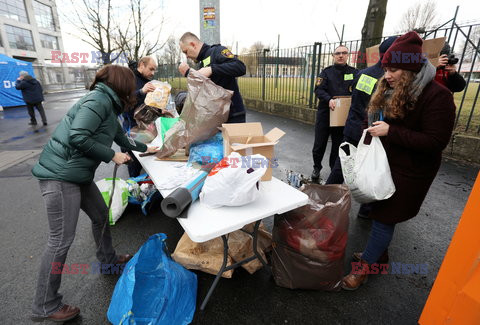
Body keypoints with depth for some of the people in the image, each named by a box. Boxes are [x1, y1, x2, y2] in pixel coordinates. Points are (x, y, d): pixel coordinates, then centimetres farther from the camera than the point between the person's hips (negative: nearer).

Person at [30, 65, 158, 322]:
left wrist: (145, 148, 39)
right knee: (61, 240, -1)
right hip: (59, 174, -10)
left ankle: (108, 258, 44)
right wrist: (112, 155, -15)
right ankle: (45, 307, 17)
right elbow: (77, 137, -26)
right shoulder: (99, 99, -15)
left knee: (100, 214, 20)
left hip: (78, 174, 10)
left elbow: (122, 139, 28)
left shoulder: (108, 106, 15)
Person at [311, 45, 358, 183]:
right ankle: (316, 168, 26)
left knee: (338, 145, 8)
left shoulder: (354, 73, 9)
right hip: (325, 114, -1)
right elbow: (318, 89, -7)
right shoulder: (327, 71, 4)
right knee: (320, 144, 4)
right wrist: (329, 99, -24)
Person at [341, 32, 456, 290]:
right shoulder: (389, 90, 5)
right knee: (379, 212, 15)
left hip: (408, 173, -7)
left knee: (383, 218, 1)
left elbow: (436, 142, -21)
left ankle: (364, 267, 15)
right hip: (382, 163, 7)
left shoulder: (436, 95, -17)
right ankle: (379, 251, 35)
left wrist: (390, 131, -26)